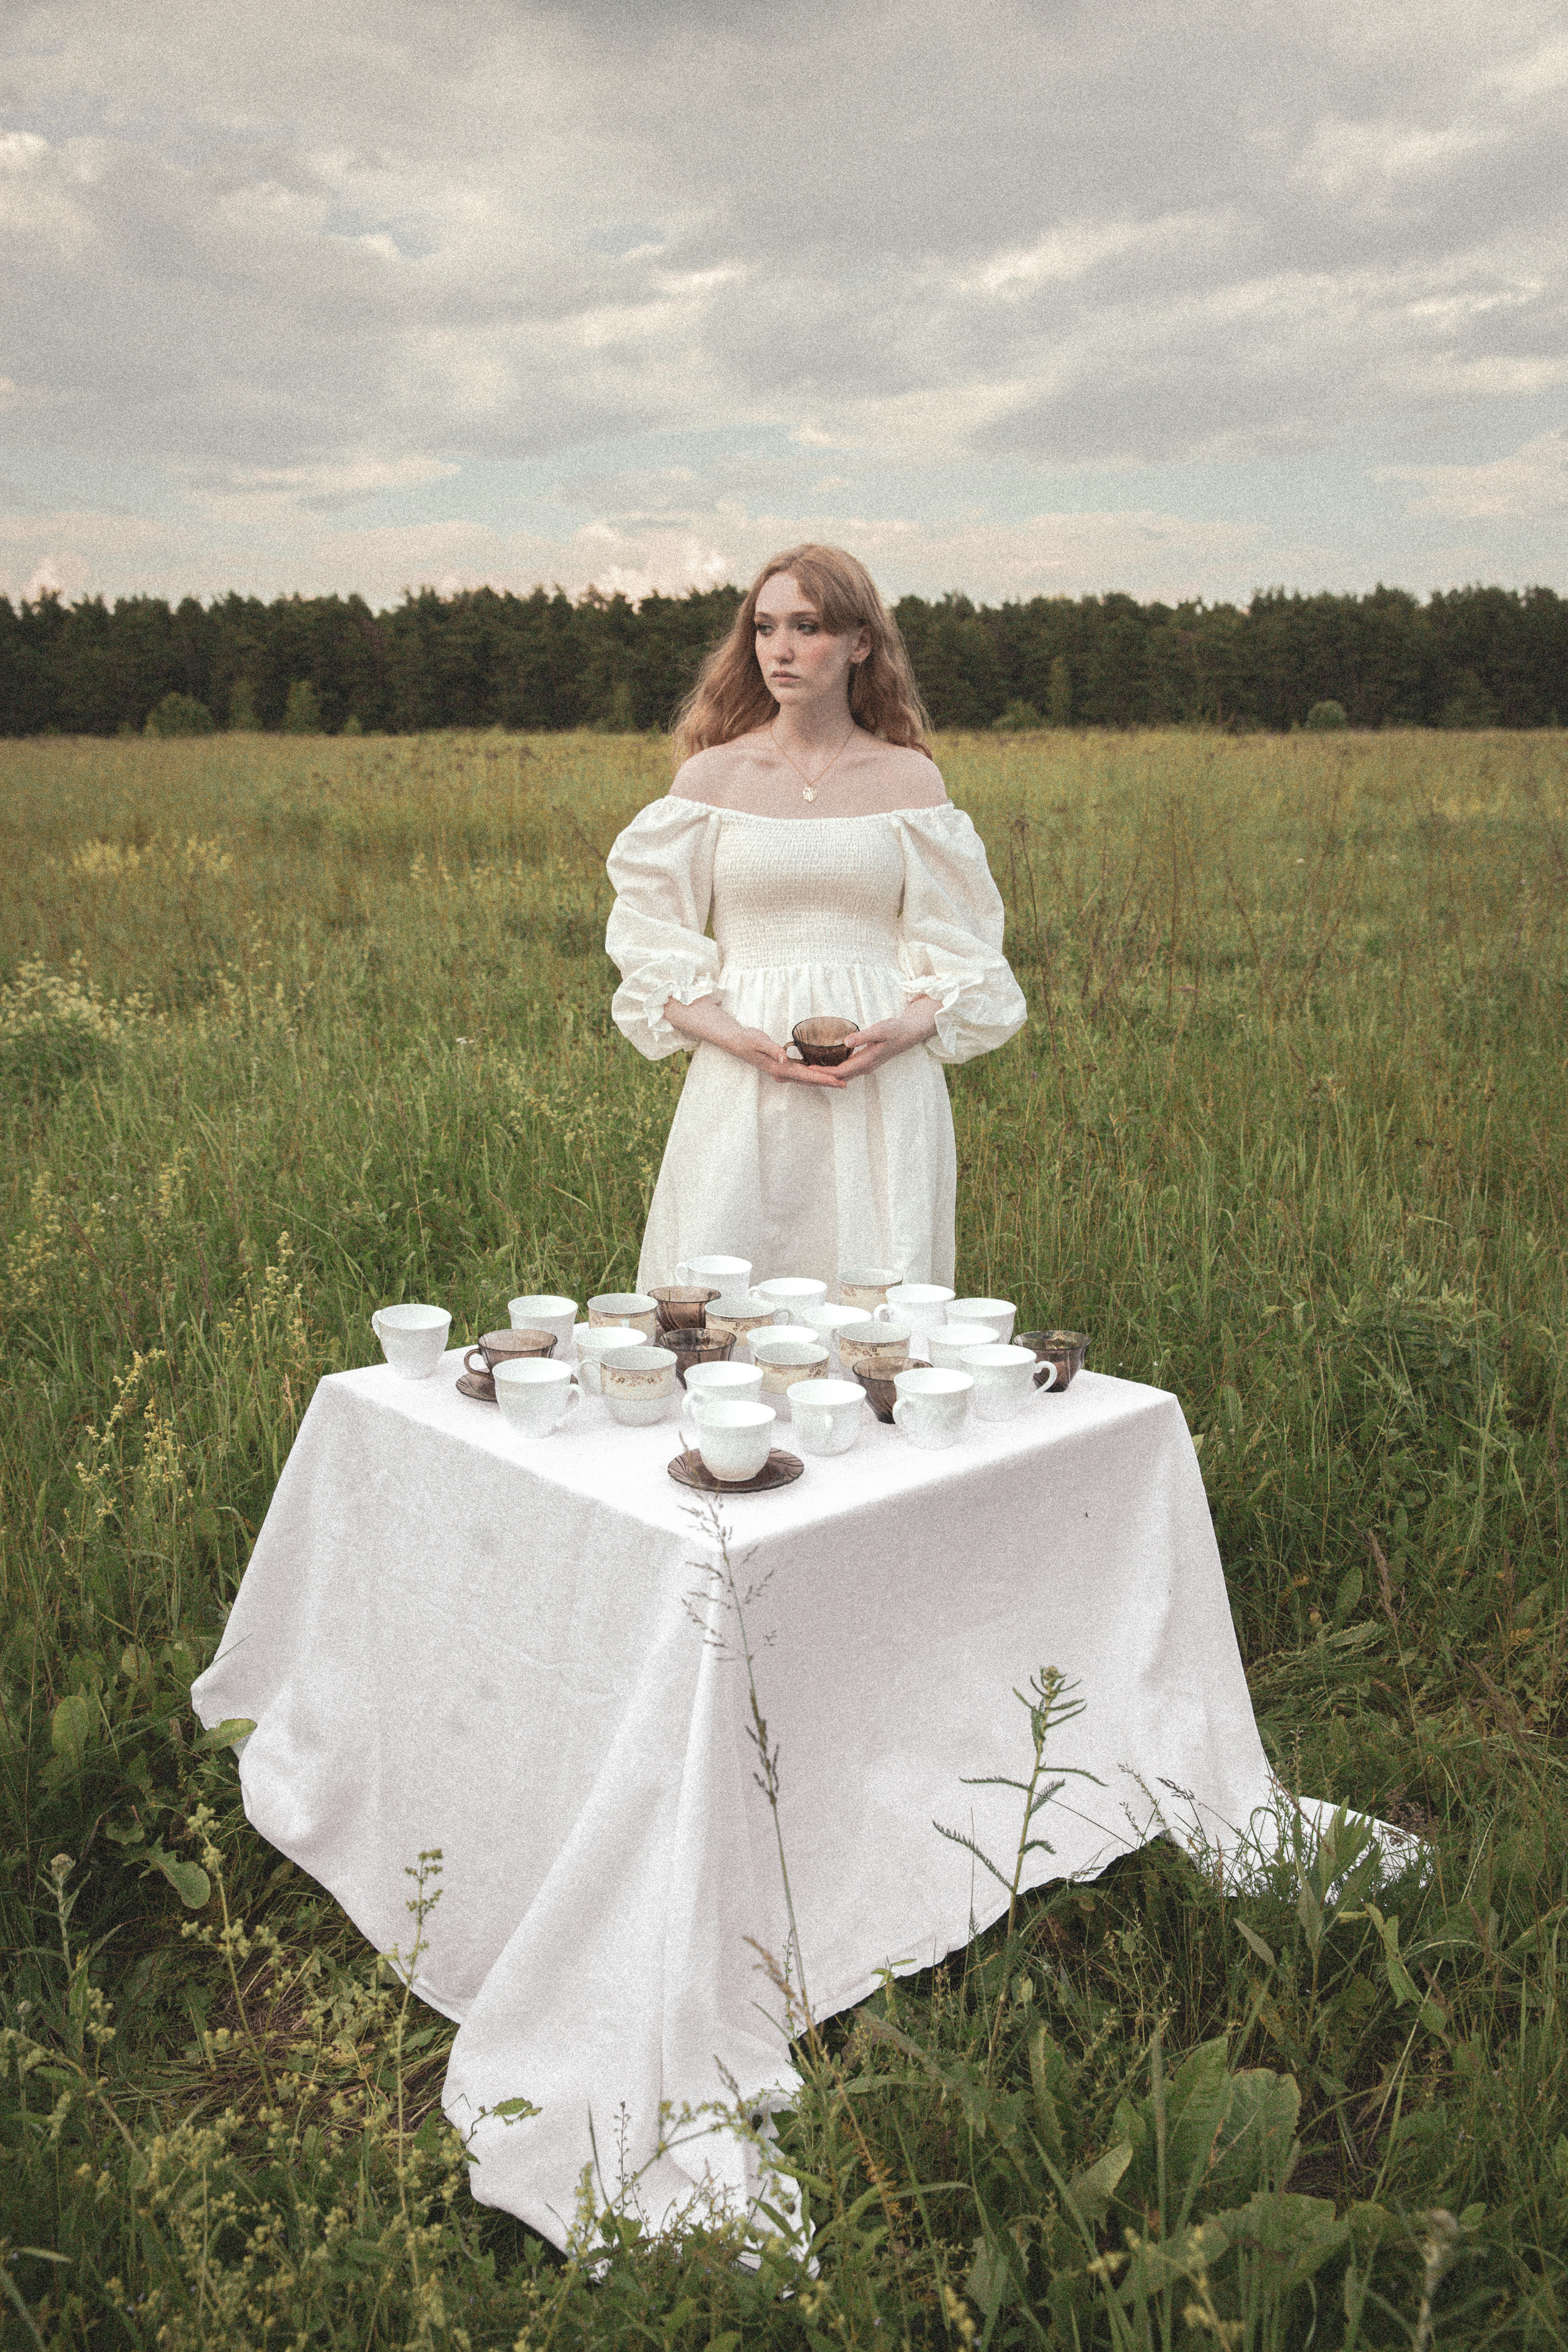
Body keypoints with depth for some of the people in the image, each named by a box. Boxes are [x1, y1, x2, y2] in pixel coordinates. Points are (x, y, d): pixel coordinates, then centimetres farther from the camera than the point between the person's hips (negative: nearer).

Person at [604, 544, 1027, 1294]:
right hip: (741, 1086, 0)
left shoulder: (911, 778, 7)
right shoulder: (711, 775, 6)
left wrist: (904, 1030, -12)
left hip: (882, 1089, 0)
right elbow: (653, 947, 5)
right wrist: (738, 1037, -12)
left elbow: (954, 948, 9)